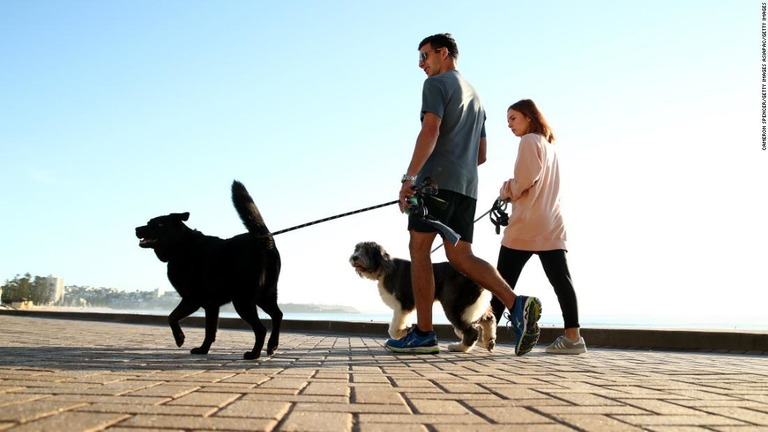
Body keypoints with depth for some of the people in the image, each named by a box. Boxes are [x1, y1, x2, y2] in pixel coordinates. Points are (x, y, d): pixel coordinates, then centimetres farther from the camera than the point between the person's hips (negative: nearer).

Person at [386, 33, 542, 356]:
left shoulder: (436, 84, 2)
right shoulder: (474, 96, 28)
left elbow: (430, 131, -15)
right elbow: (481, 155, 27)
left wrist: (409, 177, -20)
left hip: (437, 180, -8)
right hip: (467, 186, 8)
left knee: (419, 250, -3)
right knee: (460, 255, 4)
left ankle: (423, 334, -4)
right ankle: (516, 305, -15)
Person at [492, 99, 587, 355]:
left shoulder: (529, 141, -2)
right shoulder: (549, 144, 23)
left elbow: (525, 179, -15)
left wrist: (506, 191, 1)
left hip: (527, 225, -8)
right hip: (551, 225, 8)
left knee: (504, 280, -4)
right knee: (560, 279, 0)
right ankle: (572, 337, -4)